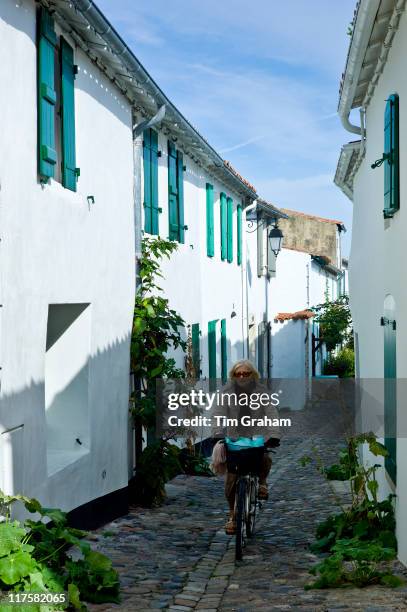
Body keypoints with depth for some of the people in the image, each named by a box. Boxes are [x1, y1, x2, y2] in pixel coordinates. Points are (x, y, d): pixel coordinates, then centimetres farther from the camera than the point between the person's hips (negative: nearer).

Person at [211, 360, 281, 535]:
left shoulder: (261, 391, -2)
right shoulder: (227, 391, -1)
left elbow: (271, 413, -9)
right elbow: (219, 414, -7)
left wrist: (274, 435, -24)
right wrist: (217, 434, -22)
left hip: (257, 437, -1)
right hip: (234, 438, 1)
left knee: (265, 459, -30)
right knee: (231, 479, -6)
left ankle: (262, 482, 6)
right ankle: (232, 515, 10)